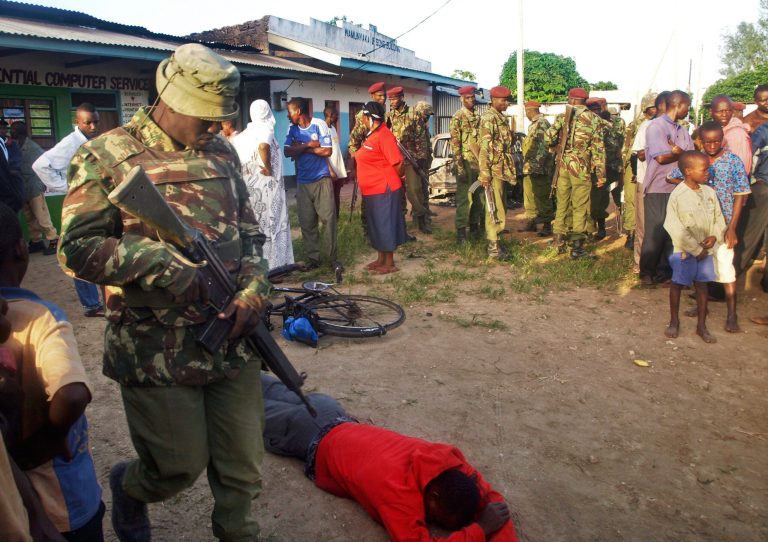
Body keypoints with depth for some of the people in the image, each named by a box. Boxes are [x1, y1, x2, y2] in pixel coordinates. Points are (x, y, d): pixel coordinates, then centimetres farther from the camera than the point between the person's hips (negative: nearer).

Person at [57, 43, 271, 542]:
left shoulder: (222, 154, 11)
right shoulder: (107, 156, -4)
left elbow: (250, 234, 15)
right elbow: (78, 247, -9)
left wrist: (253, 291, -2)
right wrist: (159, 263, -20)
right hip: (157, 352, -4)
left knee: (243, 468, 10)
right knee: (181, 467, 6)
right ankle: (128, 488, 41)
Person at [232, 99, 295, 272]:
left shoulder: (246, 132, 11)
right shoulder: (266, 128, -9)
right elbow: (263, 146, -28)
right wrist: (268, 167, -16)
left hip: (251, 183, 7)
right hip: (268, 184, -7)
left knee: (257, 223, 14)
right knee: (271, 223, 0)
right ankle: (272, 263, 4)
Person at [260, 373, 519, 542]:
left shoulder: (449, 458, -26)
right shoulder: (396, 489, -45)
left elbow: (490, 499, -16)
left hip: (340, 423, 5)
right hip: (315, 443, -5)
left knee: (284, 397, 30)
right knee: (260, 415, 23)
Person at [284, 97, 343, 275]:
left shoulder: (319, 124, -6)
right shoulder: (292, 129, 6)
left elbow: (327, 151, -13)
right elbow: (287, 152, -6)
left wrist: (301, 147, -8)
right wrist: (309, 144, -12)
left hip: (322, 180, -4)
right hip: (302, 182, 4)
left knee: (328, 218, -7)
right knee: (306, 222, 4)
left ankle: (333, 258, 1)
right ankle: (312, 257, 14)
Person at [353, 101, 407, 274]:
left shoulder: (383, 135, -17)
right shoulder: (372, 134, 12)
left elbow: (397, 163, -20)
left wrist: (389, 180, -7)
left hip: (384, 190, -10)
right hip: (372, 190, 10)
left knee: (386, 225, -1)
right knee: (376, 225, 16)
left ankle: (390, 263, 8)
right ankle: (381, 259, 27)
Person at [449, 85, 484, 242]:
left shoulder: (477, 117, 14)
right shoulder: (457, 117, -6)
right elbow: (455, 143, -12)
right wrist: (459, 166, -18)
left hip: (479, 163, 7)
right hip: (466, 163, -7)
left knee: (478, 197, 11)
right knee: (464, 198, -5)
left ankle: (474, 226, 23)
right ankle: (460, 231, 0)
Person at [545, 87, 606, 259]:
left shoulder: (562, 116, 3)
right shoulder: (593, 118, 0)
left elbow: (548, 138, -6)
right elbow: (598, 148, -4)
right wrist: (600, 173, -2)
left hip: (563, 165, 2)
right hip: (582, 168, -2)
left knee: (562, 204, 14)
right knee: (580, 207, 3)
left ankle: (559, 242, 20)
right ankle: (576, 247, 4)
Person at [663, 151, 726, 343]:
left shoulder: (709, 192, 1)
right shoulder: (677, 196, -16)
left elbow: (719, 218, 10)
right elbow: (675, 228, -18)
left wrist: (715, 236, -10)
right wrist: (696, 249, -16)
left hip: (706, 249, 5)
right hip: (684, 250, -5)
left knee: (702, 285, 11)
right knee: (677, 284, 7)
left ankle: (701, 325, 22)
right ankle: (674, 321, 25)